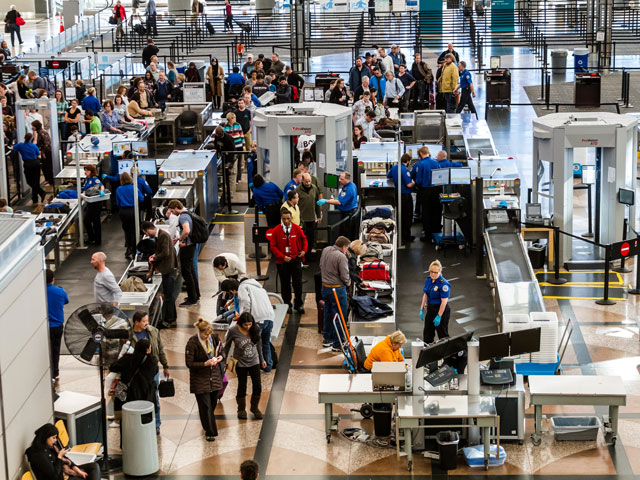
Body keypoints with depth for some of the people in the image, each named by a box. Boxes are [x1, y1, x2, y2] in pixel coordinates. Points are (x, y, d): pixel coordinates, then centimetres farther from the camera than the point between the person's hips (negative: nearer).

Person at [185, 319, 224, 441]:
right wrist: (205, 364, -24)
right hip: (200, 379, -5)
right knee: (205, 406, -3)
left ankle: (208, 426, 37)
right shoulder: (192, 343, -17)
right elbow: (189, 363, -14)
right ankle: (210, 432, 6)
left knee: (213, 403, 15)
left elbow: (222, 350, 16)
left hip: (215, 376, 5)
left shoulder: (215, 338, -2)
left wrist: (220, 357, -8)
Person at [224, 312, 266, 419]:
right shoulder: (233, 331, -16)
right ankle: (241, 409, 27)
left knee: (257, 386, 3)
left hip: (254, 362, 3)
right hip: (240, 363, -3)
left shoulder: (255, 329, -7)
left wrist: (262, 360, 14)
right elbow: (227, 346, -3)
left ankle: (254, 407, 26)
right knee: (242, 387, 6)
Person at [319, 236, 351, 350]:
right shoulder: (341, 257, -21)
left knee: (328, 314, 21)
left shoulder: (325, 250, 3)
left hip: (325, 287, 8)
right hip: (337, 289, -8)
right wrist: (348, 282, 0)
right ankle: (337, 344, 5)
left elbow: (321, 267, 16)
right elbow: (344, 276, -20)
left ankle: (327, 339, 32)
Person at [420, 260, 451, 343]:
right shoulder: (428, 280, 2)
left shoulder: (444, 284, -22)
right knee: (427, 333, 16)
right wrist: (422, 309, 9)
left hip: (441, 310, -8)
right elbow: (425, 295, 13)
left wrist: (439, 316, -22)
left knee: (442, 334, 0)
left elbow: (444, 301, -22)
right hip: (430, 308, 8)